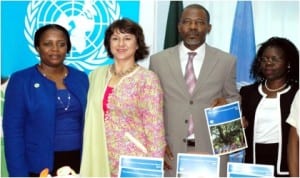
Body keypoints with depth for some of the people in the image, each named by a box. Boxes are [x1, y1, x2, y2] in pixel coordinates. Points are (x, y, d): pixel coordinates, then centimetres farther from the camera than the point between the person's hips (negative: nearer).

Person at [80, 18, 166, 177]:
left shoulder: (147, 79, -7)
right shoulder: (96, 75, 5)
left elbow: (154, 126, -8)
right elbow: (91, 121, 12)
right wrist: (88, 160, 7)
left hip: (133, 160, -3)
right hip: (100, 159, 4)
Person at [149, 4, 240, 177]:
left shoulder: (226, 61, 2)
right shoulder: (158, 60, 3)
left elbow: (235, 98, 11)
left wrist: (226, 103, -11)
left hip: (211, 150, 0)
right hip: (170, 150, 1)